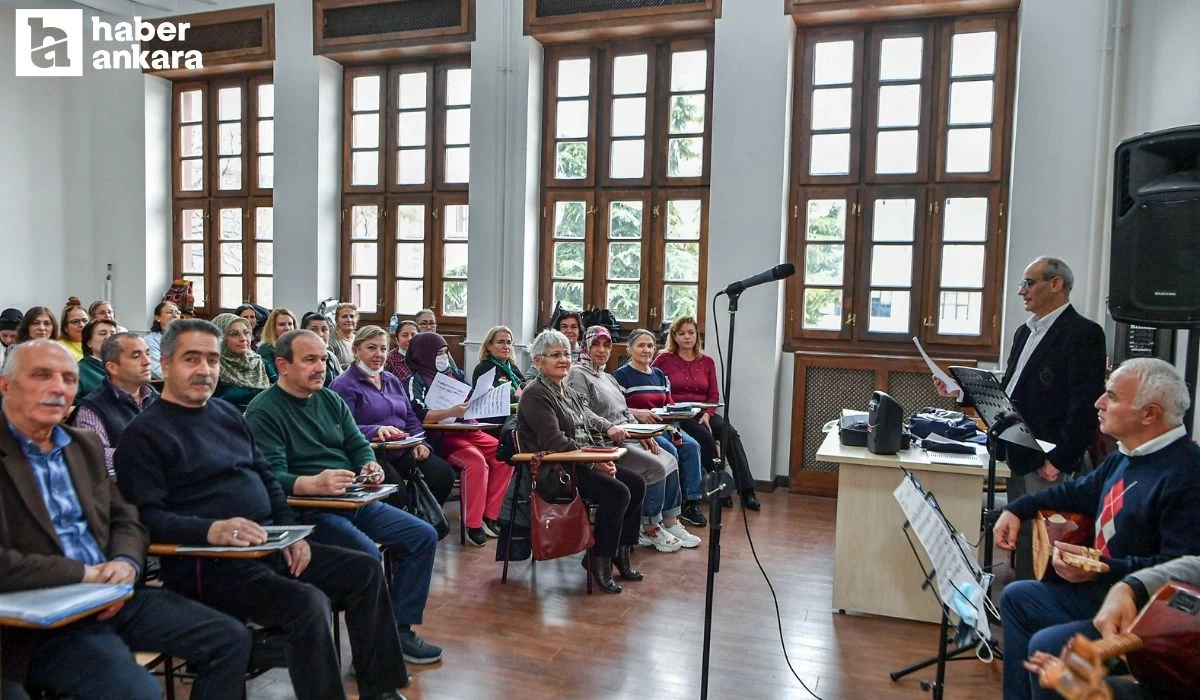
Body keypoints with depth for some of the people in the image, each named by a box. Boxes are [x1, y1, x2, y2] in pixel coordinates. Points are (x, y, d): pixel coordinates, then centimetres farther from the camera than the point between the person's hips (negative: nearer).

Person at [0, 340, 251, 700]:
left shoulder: (85, 445, 13)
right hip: (43, 620, -7)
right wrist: (84, 573, -17)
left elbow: (125, 519, 15)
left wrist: (126, 563, -7)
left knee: (230, 639, 0)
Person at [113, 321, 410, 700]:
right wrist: (211, 530, -33)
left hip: (268, 545, 8)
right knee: (307, 603, -29)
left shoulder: (228, 413, 16)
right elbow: (148, 517, -16)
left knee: (364, 571, 2)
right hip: (205, 561, -8)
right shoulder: (145, 434, -6)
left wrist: (290, 532, 4)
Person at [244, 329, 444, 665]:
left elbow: (359, 445, 15)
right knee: (367, 554, -31)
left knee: (424, 536, -3)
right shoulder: (264, 410, -7)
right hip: (307, 509, -8)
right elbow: (271, 475, -18)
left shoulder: (330, 399, 15)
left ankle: (400, 630, 5)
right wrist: (312, 484, -38)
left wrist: (370, 466, -9)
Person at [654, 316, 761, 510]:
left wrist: (707, 414, -8)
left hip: (703, 414, 4)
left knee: (731, 433, -24)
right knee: (704, 437, -31)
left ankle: (747, 491, -24)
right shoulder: (664, 359, 4)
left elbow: (714, 395, 11)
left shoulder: (707, 362, 15)